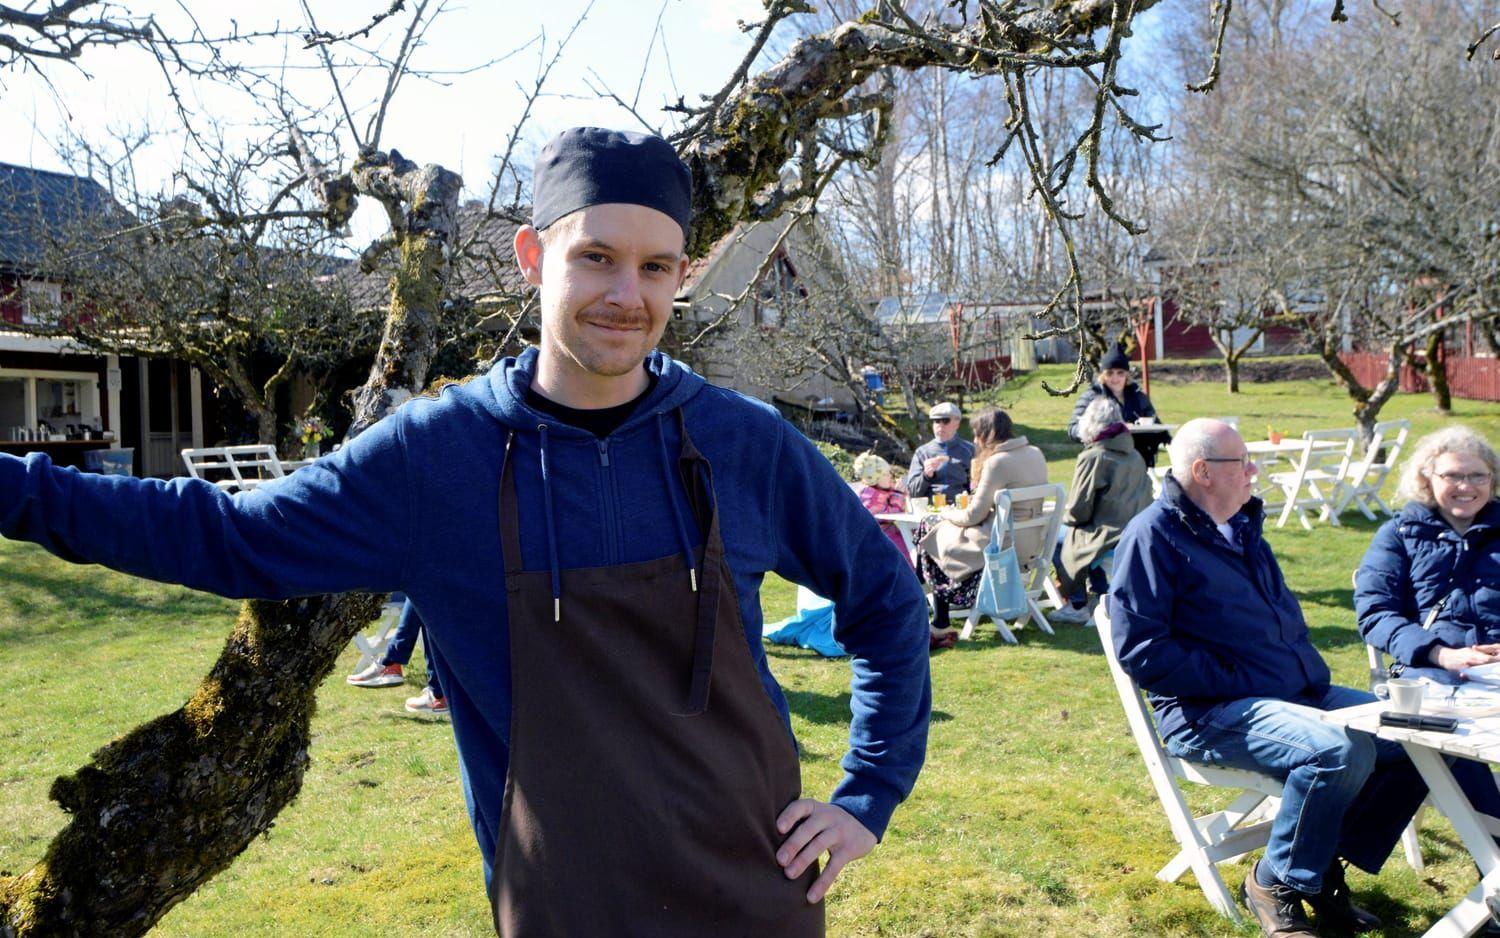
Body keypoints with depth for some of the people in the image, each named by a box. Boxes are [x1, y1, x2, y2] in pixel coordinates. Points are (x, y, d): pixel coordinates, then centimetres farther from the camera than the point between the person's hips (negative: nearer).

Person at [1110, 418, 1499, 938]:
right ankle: (1274, 885, -8)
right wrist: (1233, 680, -19)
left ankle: (1327, 864, 10)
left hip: (1298, 693, 9)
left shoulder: (1241, 526, 18)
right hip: (1210, 715, -9)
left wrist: (1309, 670, 12)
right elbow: (1139, 649, -19)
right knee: (1339, 750, -32)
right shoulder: (1152, 535, -11)